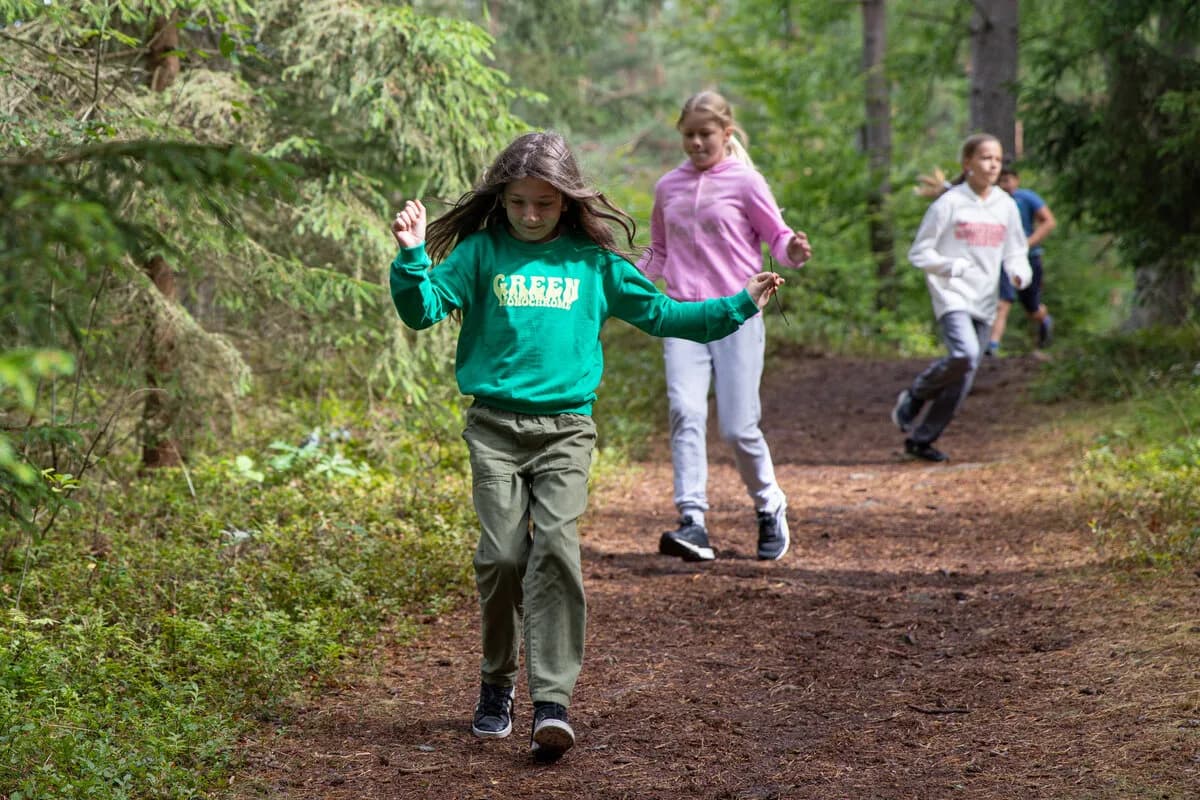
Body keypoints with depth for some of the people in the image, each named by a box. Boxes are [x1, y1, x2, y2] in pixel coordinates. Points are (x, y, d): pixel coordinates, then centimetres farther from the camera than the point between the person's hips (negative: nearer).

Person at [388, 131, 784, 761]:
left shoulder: (592, 261, 10)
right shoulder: (481, 253, 6)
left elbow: (658, 312, 19)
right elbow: (423, 309, -2)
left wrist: (737, 307, 16)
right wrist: (412, 257, -19)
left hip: (566, 428, 1)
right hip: (495, 425, 0)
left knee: (555, 551, -14)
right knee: (503, 556, -6)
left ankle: (552, 702, -17)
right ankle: (497, 686, 16)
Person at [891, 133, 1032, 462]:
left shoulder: (1006, 206, 10)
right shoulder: (949, 203, -4)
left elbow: (1016, 253, 15)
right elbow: (919, 253, -3)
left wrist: (1020, 273, -7)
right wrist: (954, 266, -18)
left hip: (984, 302, 5)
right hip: (952, 296, -5)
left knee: (963, 378, 3)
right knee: (964, 354, -28)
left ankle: (921, 439, 15)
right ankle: (914, 396, -2)